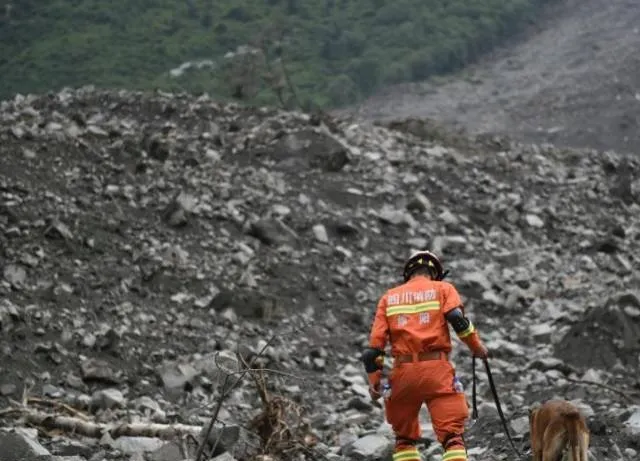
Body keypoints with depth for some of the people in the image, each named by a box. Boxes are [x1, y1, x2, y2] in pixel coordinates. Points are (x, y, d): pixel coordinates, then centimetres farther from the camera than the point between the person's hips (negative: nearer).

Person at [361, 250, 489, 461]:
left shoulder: (389, 297, 18)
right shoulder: (443, 288, 11)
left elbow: (376, 339, 10)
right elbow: (456, 317, -9)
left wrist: (374, 381, 13)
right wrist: (476, 346, 3)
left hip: (403, 371, 3)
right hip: (437, 368, -3)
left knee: (404, 435, 19)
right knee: (452, 434, -5)